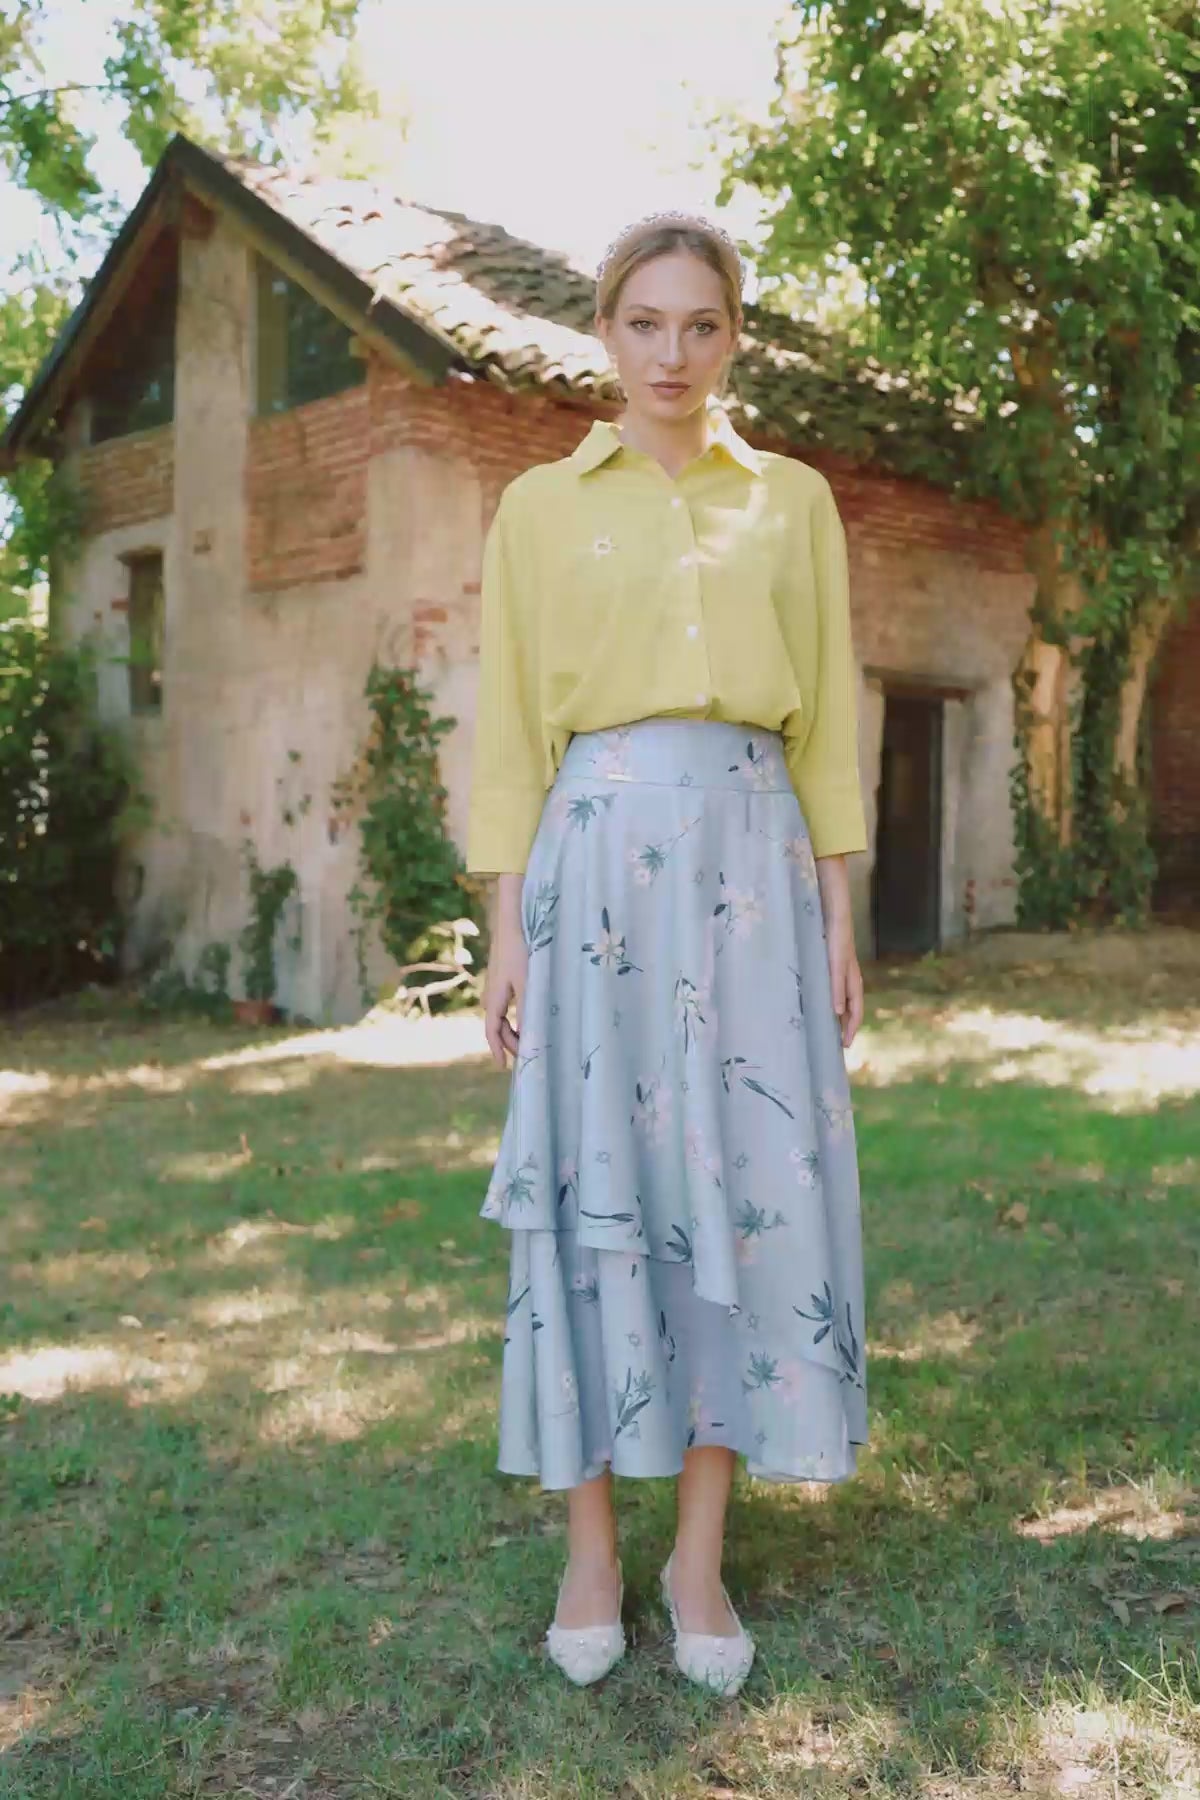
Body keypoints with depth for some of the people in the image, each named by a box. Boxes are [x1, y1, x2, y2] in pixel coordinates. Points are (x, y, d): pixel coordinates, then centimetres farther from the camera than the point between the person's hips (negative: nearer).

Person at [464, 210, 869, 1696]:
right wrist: (508, 931, -1)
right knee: (594, 1185, 0)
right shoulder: (538, 506, 9)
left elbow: (826, 720, 11)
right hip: (599, 853, -1)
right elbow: (508, 727, 6)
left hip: (754, 859, 2)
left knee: (754, 1182, -1)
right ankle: (590, 1550, 14)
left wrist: (838, 914, 4)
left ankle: (700, 1555, 12)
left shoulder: (793, 501, 13)